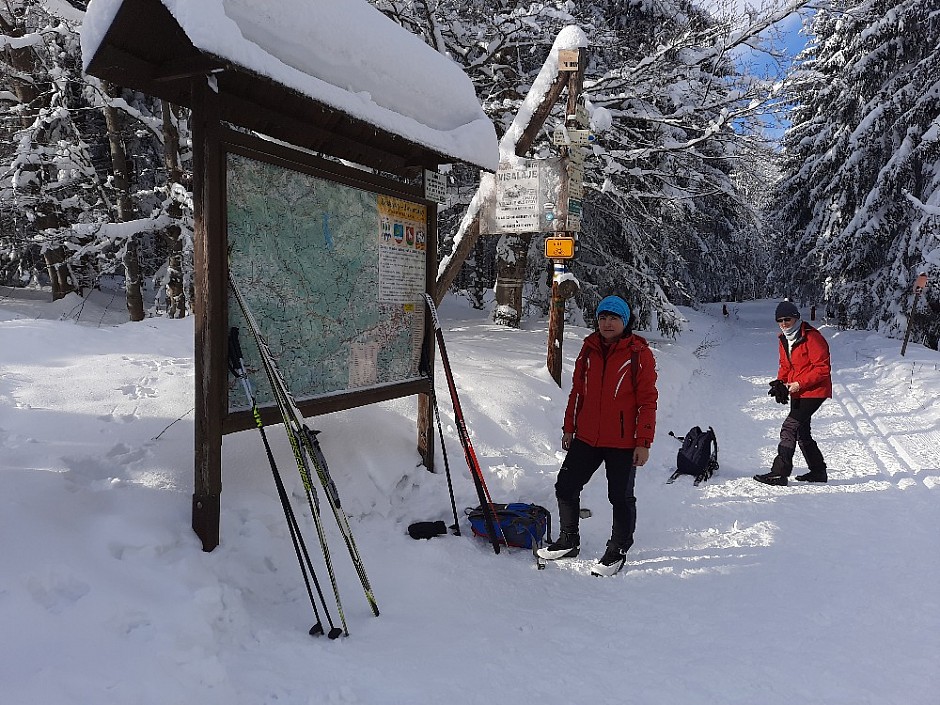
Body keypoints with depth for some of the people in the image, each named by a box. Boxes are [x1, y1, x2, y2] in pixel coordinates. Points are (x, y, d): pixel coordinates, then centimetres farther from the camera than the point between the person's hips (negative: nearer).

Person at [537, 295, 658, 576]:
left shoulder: (639, 353, -9)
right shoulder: (589, 349, 5)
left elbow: (648, 400, -8)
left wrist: (643, 442, -11)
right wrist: (569, 427, 13)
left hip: (622, 442, -5)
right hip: (586, 438, 5)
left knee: (621, 498, 9)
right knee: (565, 487, 10)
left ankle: (617, 552, 27)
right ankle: (568, 542, 29)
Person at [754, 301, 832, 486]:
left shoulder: (812, 337, -17)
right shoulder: (784, 339, 9)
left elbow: (822, 368, -19)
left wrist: (800, 384, -23)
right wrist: (780, 382, 1)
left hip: (814, 391, -9)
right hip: (797, 393, 10)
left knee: (789, 427, -16)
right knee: (802, 432, 16)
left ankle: (780, 472, -15)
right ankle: (818, 471, 30)